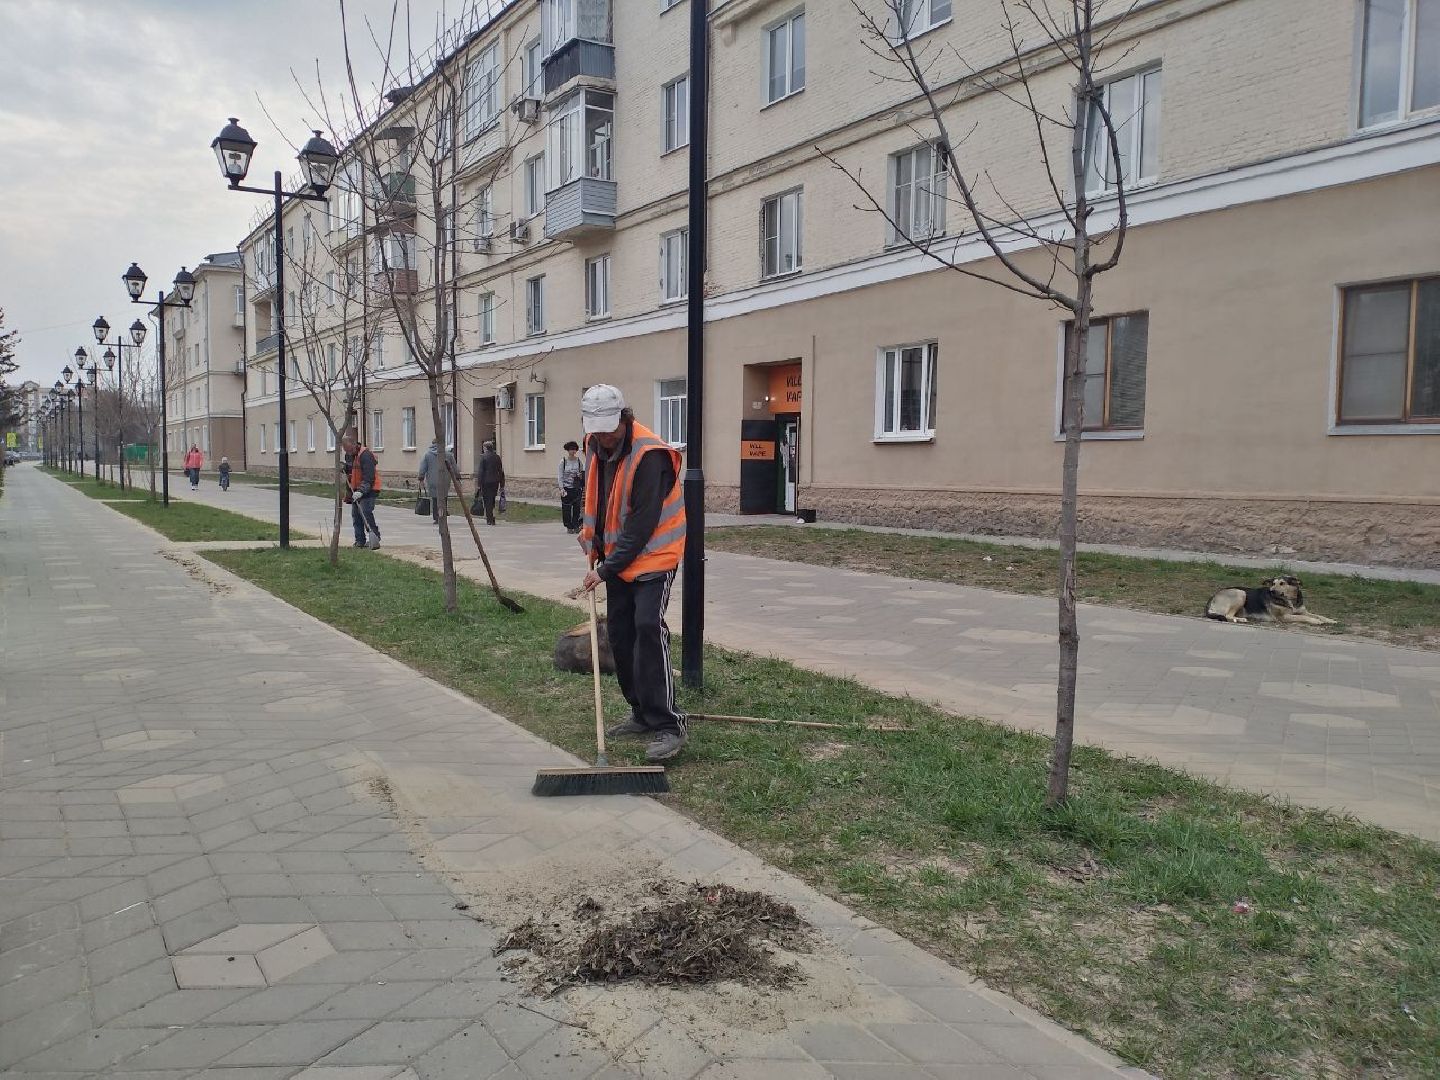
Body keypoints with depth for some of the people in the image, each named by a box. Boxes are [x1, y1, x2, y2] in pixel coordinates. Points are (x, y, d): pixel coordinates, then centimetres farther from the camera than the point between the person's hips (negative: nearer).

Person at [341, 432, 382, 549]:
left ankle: (374, 538, -16)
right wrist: (344, 467, 3)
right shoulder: (348, 455, 9)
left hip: (368, 490, -9)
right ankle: (360, 540, 16)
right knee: (355, 515, 9)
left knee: (366, 513, -19)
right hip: (355, 490, 9)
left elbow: (369, 477, -26)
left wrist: (361, 491, -33)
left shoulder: (365, 455, -20)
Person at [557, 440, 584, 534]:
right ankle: (569, 527, 9)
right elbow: (560, 476, 0)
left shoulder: (579, 461, 7)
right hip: (566, 488, -1)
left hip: (577, 488, 1)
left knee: (576, 507, -2)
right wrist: (561, 488, -9)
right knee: (566, 508, 0)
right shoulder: (563, 461, 1)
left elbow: (583, 475, 15)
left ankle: (576, 525, 5)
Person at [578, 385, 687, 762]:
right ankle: (642, 714, 23)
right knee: (620, 635, 10)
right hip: (616, 558, 9)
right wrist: (591, 532, 13)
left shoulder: (649, 455, -25)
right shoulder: (595, 446, 2)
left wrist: (607, 568, -21)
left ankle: (667, 726, -16)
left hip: (653, 556, -8)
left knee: (648, 628, -20)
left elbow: (642, 525, -25)